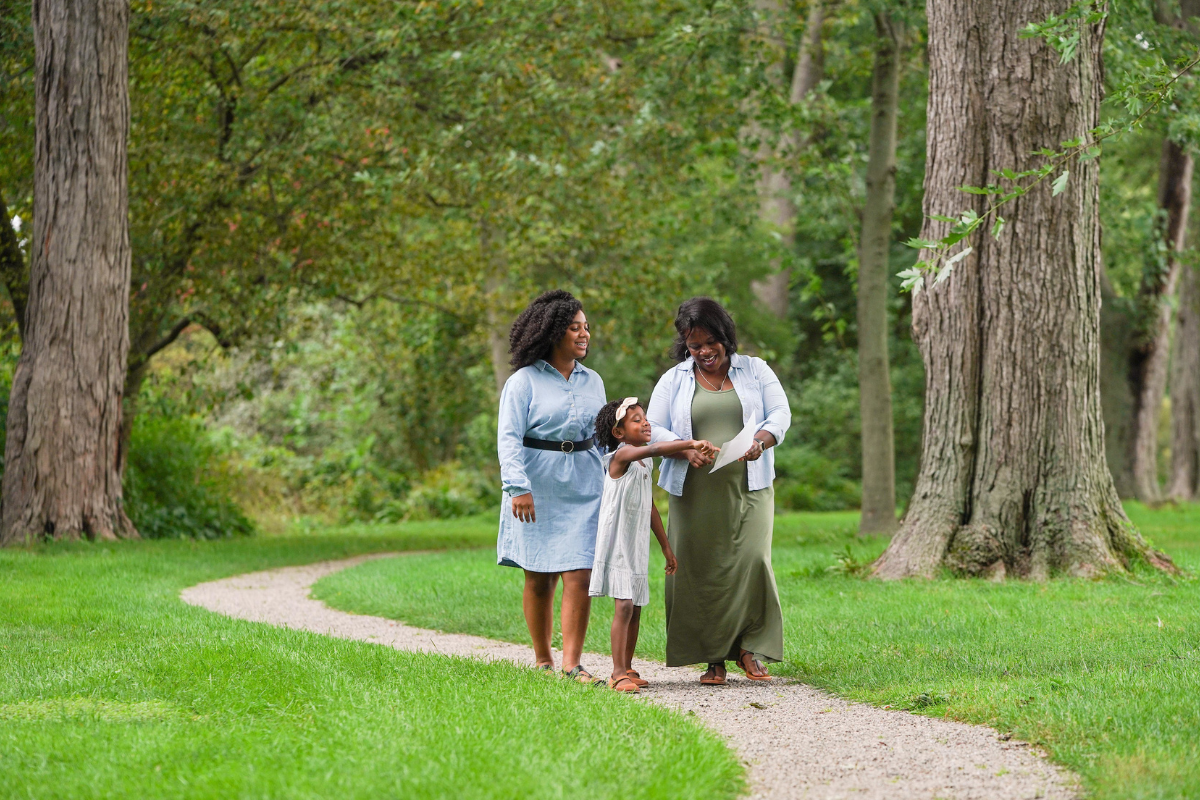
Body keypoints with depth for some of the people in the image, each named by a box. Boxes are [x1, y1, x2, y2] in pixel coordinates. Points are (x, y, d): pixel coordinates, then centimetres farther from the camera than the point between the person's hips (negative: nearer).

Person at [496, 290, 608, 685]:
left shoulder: (592, 382, 13)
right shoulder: (524, 382, -3)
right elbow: (509, 438, -9)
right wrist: (518, 487, -20)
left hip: (583, 486, 3)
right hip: (538, 487, -3)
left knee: (579, 576, -8)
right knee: (539, 577, 3)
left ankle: (571, 663, -9)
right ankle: (543, 662, 16)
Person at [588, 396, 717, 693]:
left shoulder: (644, 463, 14)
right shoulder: (621, 456, -12)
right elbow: (653, 449, -34)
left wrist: (666, 546, 23)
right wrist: (691, 443, -42)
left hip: (638, 545, 8)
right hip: (617, 543, -8)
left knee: (636, 608, 10)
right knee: (624, 606, -14)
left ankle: (627, 669, 19)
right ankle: (618, 674, -15)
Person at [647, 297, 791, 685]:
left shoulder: (755, 370, 11)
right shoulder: (673, 380, 11)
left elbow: (781, 413, 5)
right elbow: (653, 430, 6)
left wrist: (761, 441, -16)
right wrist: (685, 451, -14)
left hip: (749, 488, 0)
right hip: (695, 492, 1)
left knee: (751, 561, -13)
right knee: (701, 570, -3)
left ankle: (748, 647, 1)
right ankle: (713, 659, 3)